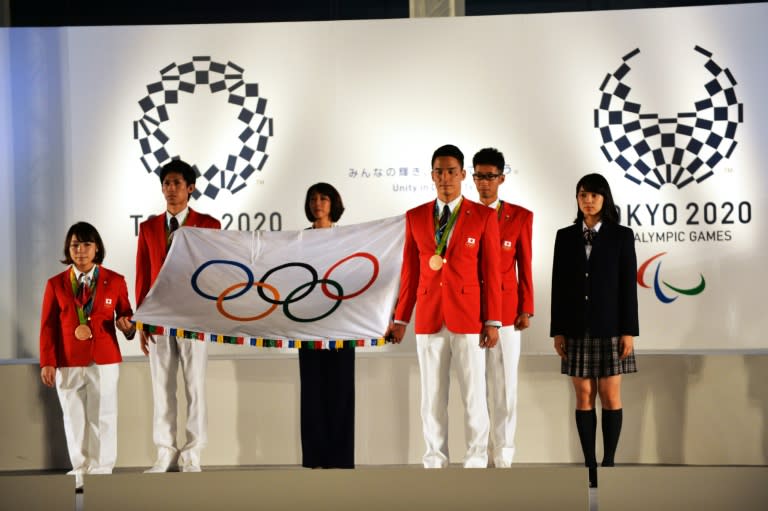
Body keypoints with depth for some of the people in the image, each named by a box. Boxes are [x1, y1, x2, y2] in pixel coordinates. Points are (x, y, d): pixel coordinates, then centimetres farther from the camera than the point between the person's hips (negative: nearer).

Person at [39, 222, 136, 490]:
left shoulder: (115, 281, 2)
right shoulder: (56, 284, 3)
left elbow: (125, 314, 9)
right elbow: (48, 325, 1)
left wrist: (127, 326, -15)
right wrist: (47, 362, -4)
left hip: (104, 361, -1)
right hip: (68, 363, 1)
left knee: (103, 417, 3)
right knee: (74, 418, 7)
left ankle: (101, 472, 11)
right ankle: (81, 471, 17)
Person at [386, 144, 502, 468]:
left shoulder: (483, 217, 0)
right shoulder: (415, 217, 7)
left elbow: (491, 273, -1)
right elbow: (410, 272, 9)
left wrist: (492, 321, -5)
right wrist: (400, 318, 6)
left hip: (468, 317, -2)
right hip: (429, 317, 2)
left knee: (474, 394, 1)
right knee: (431, 396, 5)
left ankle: (476, 462, 10)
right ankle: (434, 460, 13)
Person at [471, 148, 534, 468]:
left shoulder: (520, 217, 5)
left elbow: (525, 266, 5)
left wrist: (526, 309, 0)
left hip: (506, 311, -1)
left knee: (505, 385, 1)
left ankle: (503, 455, 8)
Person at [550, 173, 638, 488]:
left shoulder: (621, 236, 0)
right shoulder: (565, 237, 6)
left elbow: (628, 285, -3)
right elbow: (558, 285, 5)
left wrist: (629, 331, -8)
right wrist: (557, 330, 0)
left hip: (610, 327, -2)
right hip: (577, 328, 2)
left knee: (610, 397, 0)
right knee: (584, 397, 3)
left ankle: (609, 462, 7)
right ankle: (590, 465, 8)